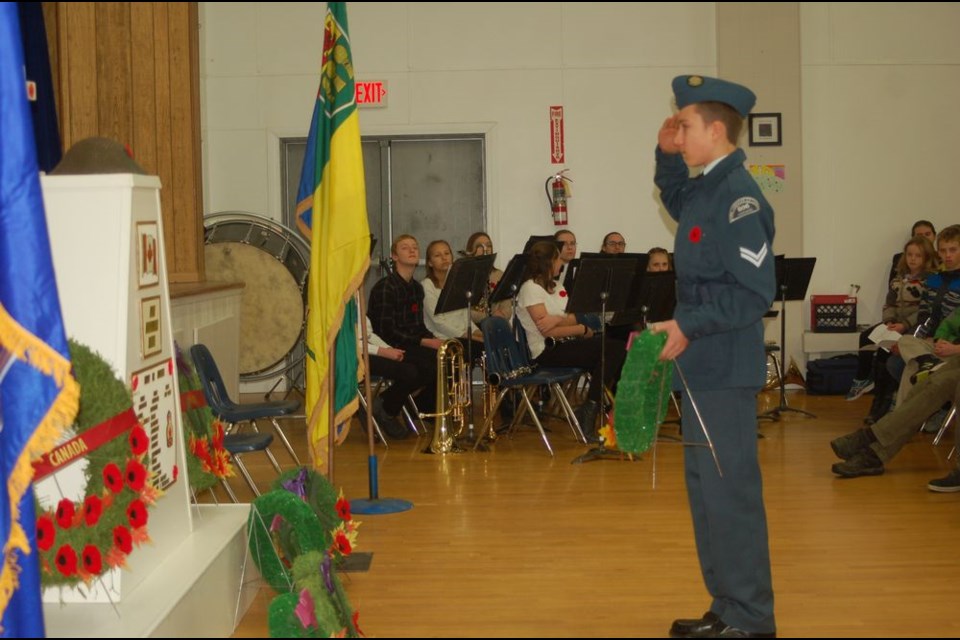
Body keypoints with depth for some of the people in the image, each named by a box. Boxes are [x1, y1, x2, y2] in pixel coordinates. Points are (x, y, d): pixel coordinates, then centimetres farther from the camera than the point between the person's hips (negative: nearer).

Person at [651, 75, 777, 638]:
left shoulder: (737, 196, -18)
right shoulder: (708, 188, 10)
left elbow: (755, 292, -22)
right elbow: (677, 202, 34)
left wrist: (689, 326, -21)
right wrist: (668, 157, 18)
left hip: (724, 369, -10)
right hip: (705, 366, 10)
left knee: (729, 492, -2)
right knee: (708, 489, 16)